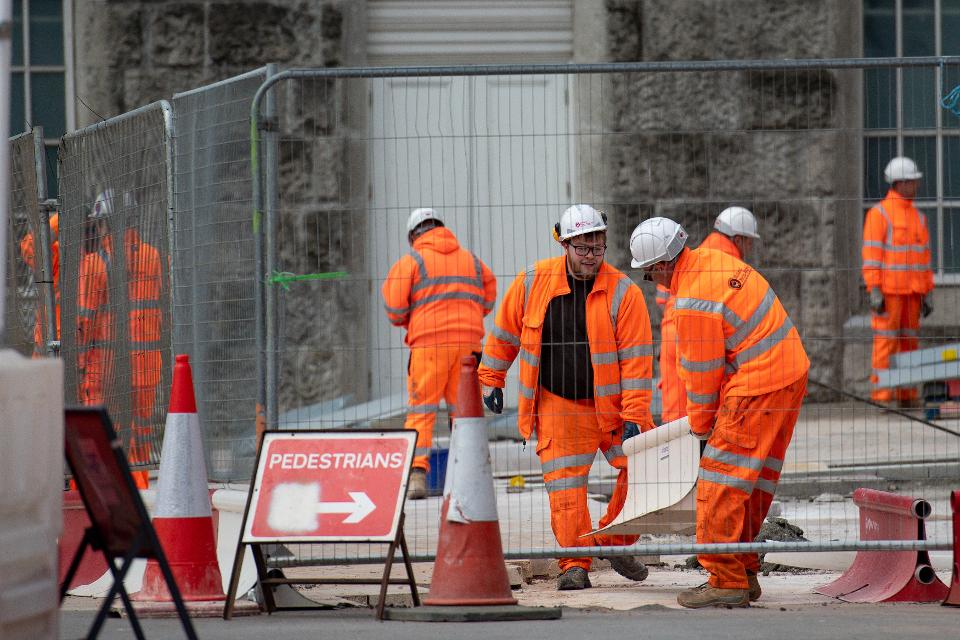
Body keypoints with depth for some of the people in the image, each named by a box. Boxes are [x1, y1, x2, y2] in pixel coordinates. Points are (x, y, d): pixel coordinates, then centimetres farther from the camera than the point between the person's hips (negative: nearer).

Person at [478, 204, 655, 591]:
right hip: (557, 406, 0)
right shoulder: (533, 283, -4)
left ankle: (615, 541, 16)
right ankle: (575, 565, 1)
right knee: (565, 485, -6)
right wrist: (491, 380, 13)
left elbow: (636, 357, -11)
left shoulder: (623, 292, -10)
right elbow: (506, 332, 11)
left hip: (611, 404, 0)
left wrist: (635, 416, -16)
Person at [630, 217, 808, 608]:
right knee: (754, 482, 16)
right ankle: (744, 574, 22)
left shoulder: (693, 301, -20)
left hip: (758, 385, -10)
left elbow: (702, 372, -11)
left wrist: (701, 425, 5)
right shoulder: (712, 261, 10)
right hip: (789, 373, 10)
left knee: (721, 481, -6)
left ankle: (726, 582, -6)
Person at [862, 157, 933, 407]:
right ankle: (881, 396, -8)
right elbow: (871, 254, -9)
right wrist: (874, 290, -16)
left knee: (909, 341, 6)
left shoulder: (918, 217, 16)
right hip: (889, 291, -6)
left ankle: (908, 396, 10)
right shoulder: (879, 213, -4)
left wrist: (927, 293, 14)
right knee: (886, 341, -8)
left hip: (911, 292, 6)